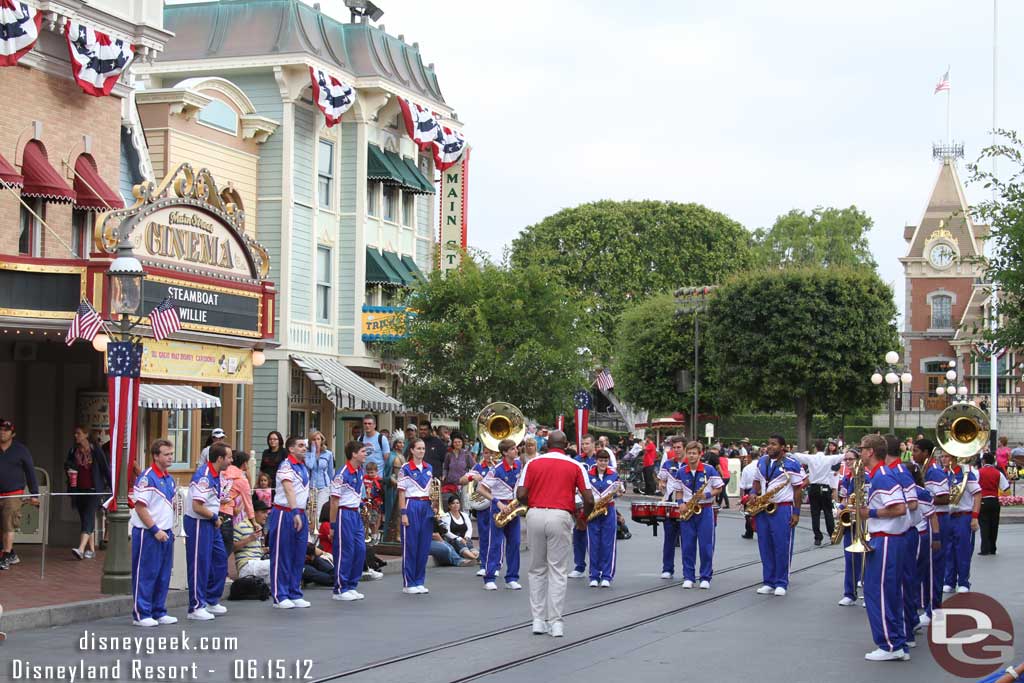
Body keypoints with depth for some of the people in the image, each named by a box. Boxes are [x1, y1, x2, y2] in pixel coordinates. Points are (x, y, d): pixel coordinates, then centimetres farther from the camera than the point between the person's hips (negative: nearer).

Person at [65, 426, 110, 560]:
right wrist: (69, 470, -2)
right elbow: (67, 465, 21)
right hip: (79, 490, 5)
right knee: (85, 519, 10)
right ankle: (91, 549, 19)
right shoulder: (73, 451, 9)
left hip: (93, 490, -5)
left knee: (88, 517, -15)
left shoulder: (95, 450, -4)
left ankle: (81, 549, -26)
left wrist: (110, 485, -1)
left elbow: (105, 468, 0)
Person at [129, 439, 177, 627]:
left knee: (163, 575, 11)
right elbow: (140, 507, -18)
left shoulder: (169, 479, 13)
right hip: (148, 534, -8)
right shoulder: (147, 477, -13)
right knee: (145, 575, -3)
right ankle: (141, 615, 3)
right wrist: (155, 530, -18)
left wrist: (170, 529, 11)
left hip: (165, 533, 8)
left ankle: (159, 612, 19)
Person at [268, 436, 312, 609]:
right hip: (285, 514, -8)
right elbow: (289, 491, -23)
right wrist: (295, 513, -31)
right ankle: (280, 596, 3)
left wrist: (302, 514, 17)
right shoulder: (286, 466, -12)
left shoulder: (303, 467, 14)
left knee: (299, 557, 9)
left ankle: (295, 594, 16)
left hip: (300, 514, 8)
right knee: (282, 557, -2)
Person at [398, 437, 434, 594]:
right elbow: (401, 493, -6)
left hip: (427, 507, 5)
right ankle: (408, 583, 2)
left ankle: (419, 582, 14)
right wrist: (403, 513, -12)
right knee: (410, 546, -2)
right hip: (412, 506, -5)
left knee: (424, 546, 6)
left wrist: (434, 506, 7)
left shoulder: (429, 468, 11)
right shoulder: (406, 469, -5)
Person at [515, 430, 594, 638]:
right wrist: (584, 518, 18)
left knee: (537, 570, 12)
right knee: (557, 571, 3)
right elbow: (589, 499, -1)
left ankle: (538, 620, 10)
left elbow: (521, 494, -2)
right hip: (560, 517, -1)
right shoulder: (574, 466, 5)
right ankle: (556, 622, -1)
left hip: (535, 515, 1)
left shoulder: (533, 463, 6)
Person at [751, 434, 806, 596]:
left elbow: (798, 489, -4)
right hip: (762, 508, 5)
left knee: (782, 547, -3)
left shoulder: (791, 464, -6)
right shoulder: (761, 461, 11)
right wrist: (754, 494, 2)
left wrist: (796, 512, -8)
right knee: (765, 547, 6)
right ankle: (769, 582, 13)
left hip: (782, 509, -5)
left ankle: (781, 583, 5)